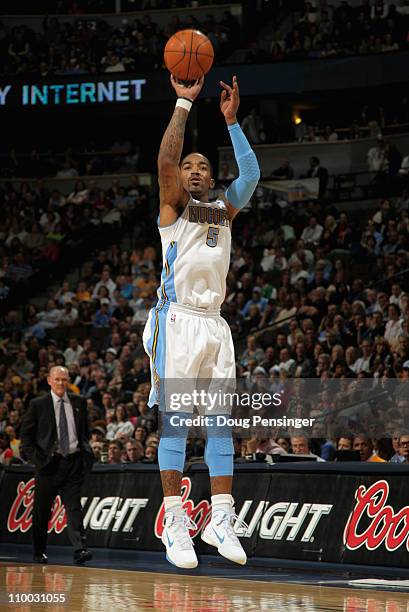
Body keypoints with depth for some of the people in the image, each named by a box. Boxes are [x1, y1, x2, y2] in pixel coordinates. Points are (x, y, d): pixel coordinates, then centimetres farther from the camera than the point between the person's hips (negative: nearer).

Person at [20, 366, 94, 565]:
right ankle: (39, 552, 19)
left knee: (74, 507, -8)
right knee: (42, 511, 7)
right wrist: (35, 458, -8)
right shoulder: (37, 405, 0)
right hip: (49, 463, -1)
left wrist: (86, 452, 10)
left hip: (74, 461, 1)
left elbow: (84, 430, 20)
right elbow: (25, 435, 2)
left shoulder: (79, 402, 9)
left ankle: (79, 550, -16)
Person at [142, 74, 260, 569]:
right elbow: (165, 160, -11)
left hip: (214, 324, 5)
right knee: (175, 420, -8)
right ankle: (174, 523, -10)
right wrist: (184, 103, -10)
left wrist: (231, 120, 1)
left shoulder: (224, 210, 18)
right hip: (177, 320, -5)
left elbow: (250, 174, 5)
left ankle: (221, 520, 4)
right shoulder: (173, 205, 5)